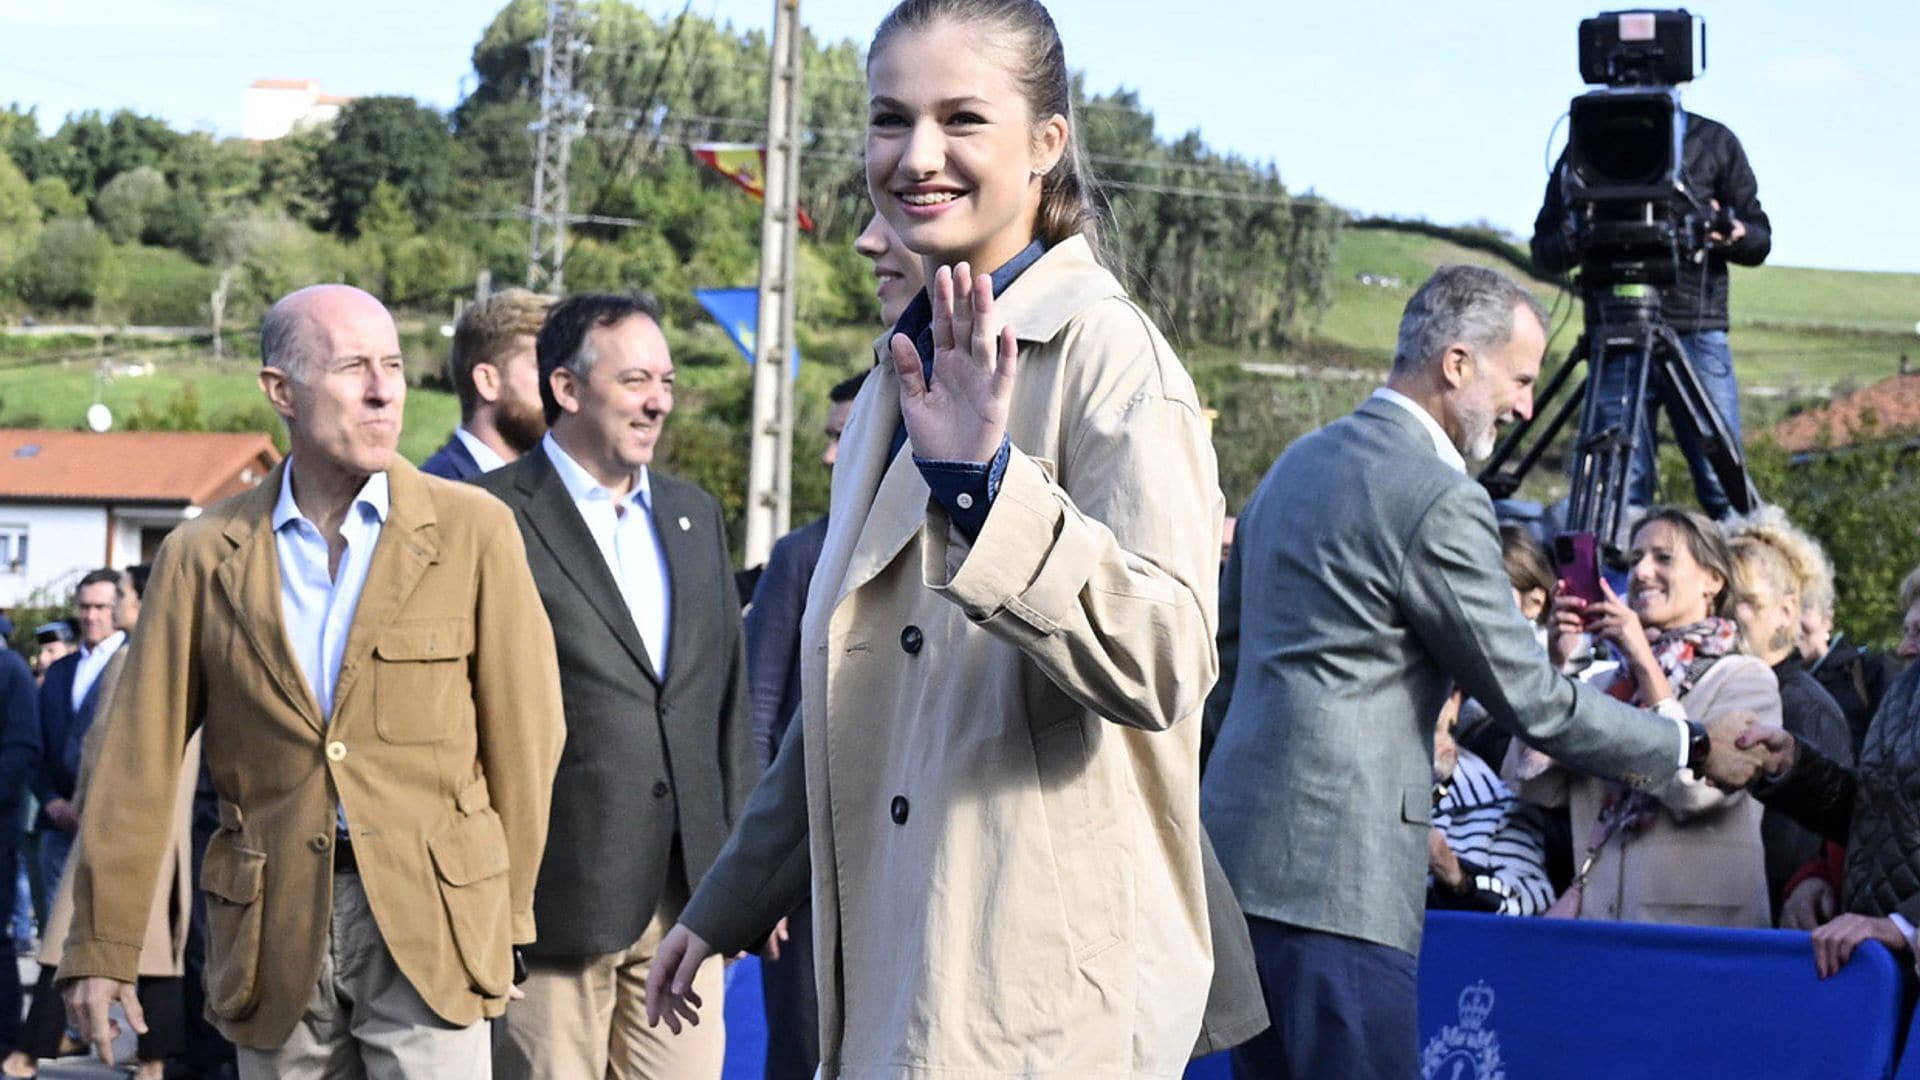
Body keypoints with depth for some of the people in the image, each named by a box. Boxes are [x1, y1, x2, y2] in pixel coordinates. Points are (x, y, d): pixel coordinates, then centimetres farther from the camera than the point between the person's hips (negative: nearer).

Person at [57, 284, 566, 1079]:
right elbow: (138, 765, 4)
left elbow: (524, 735, 3)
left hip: (428, 916, -2)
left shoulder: (472, 530, 0)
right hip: (274, 926, 2)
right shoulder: (203, 556, 3)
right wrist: (101, 946, 2)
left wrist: (507, 915, 6)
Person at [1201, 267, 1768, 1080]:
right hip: (1331, 866, -9)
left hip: (1244, 838, 9)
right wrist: (1688, 746, 2)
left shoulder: (1299, 463, 15)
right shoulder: (1437, 501, -13)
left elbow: (1227, 648, 22)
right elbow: (1529, 699, -9)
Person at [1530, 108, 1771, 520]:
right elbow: (1544, 254, 11)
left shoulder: (1714, 142, 11)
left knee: (1723, 483, -7)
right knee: (1624, 488, -3)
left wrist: (1733, 234, -11)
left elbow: (1760, 241, 13)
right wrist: (1576, 236, -12)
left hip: (1698, 331, 0)